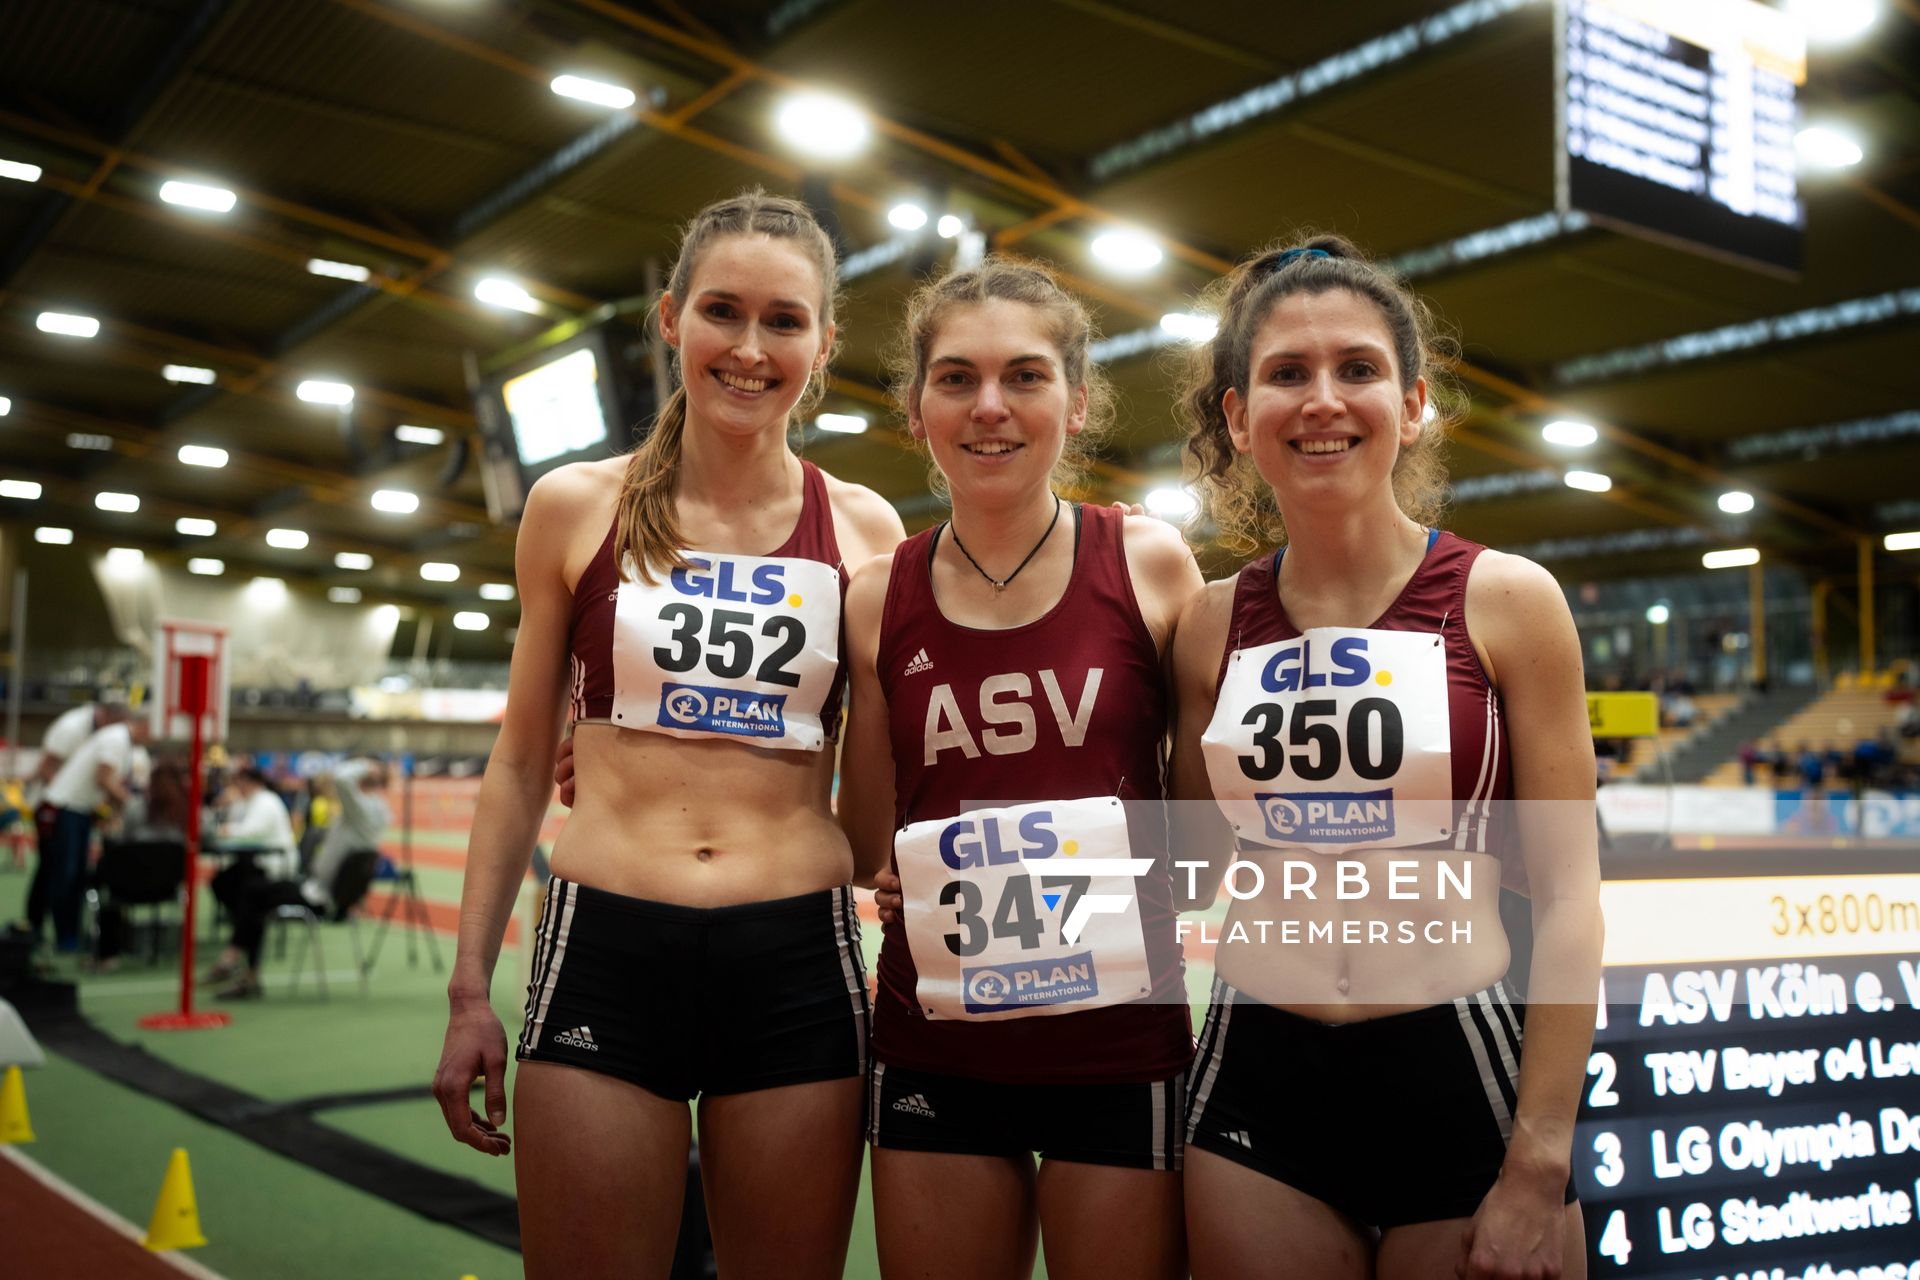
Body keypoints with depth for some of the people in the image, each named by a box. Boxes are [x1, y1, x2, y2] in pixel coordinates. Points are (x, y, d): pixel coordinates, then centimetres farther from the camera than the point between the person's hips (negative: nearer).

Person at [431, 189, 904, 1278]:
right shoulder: (578, 506, 3)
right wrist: (471, 988, 6)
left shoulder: (867, 532, 4)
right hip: (604, 953, 0)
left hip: (798, 966, 1)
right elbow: (522, 761, 9)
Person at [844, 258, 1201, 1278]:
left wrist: (1141, 865, -7)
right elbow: (869, 839, 11)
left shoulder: (1149, 565, -3)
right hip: (935, 1037, 2)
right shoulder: (878, 600, 2)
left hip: (1118, 1035, -1)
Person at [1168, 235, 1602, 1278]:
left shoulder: (1506, 601, -4)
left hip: (1458, 1074, -2)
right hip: (1257, 1080, 2)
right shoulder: (1211, 626, 3)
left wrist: (1538, 1169, -9)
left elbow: (1566, 893, -5)